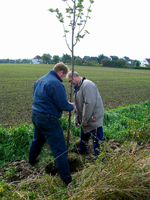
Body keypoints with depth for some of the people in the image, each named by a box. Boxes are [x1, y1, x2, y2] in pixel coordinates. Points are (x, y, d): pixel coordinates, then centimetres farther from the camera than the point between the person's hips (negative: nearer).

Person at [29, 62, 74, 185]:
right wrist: (72, 106, 3)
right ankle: (67, 179, 4)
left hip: (35, 116, 9)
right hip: (48, 120, -9)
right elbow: (63, 105, -19)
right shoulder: (57, 84, -19)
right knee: (60, 149, -2)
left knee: (37, 139, 32)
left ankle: (32, 159, 55)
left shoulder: (40, 80, 9)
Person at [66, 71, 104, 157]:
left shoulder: (87, 84, -21)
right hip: (86, 119, 10)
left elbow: (89, 103, -27)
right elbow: (77, 106, 18)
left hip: (94, 119, -10)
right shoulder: (77, 87, 13)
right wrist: (76, 119, 15)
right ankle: (82, 150, 49)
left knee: (97, 141, -3)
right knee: (83, 135, 27)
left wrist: (85, 120, -20)